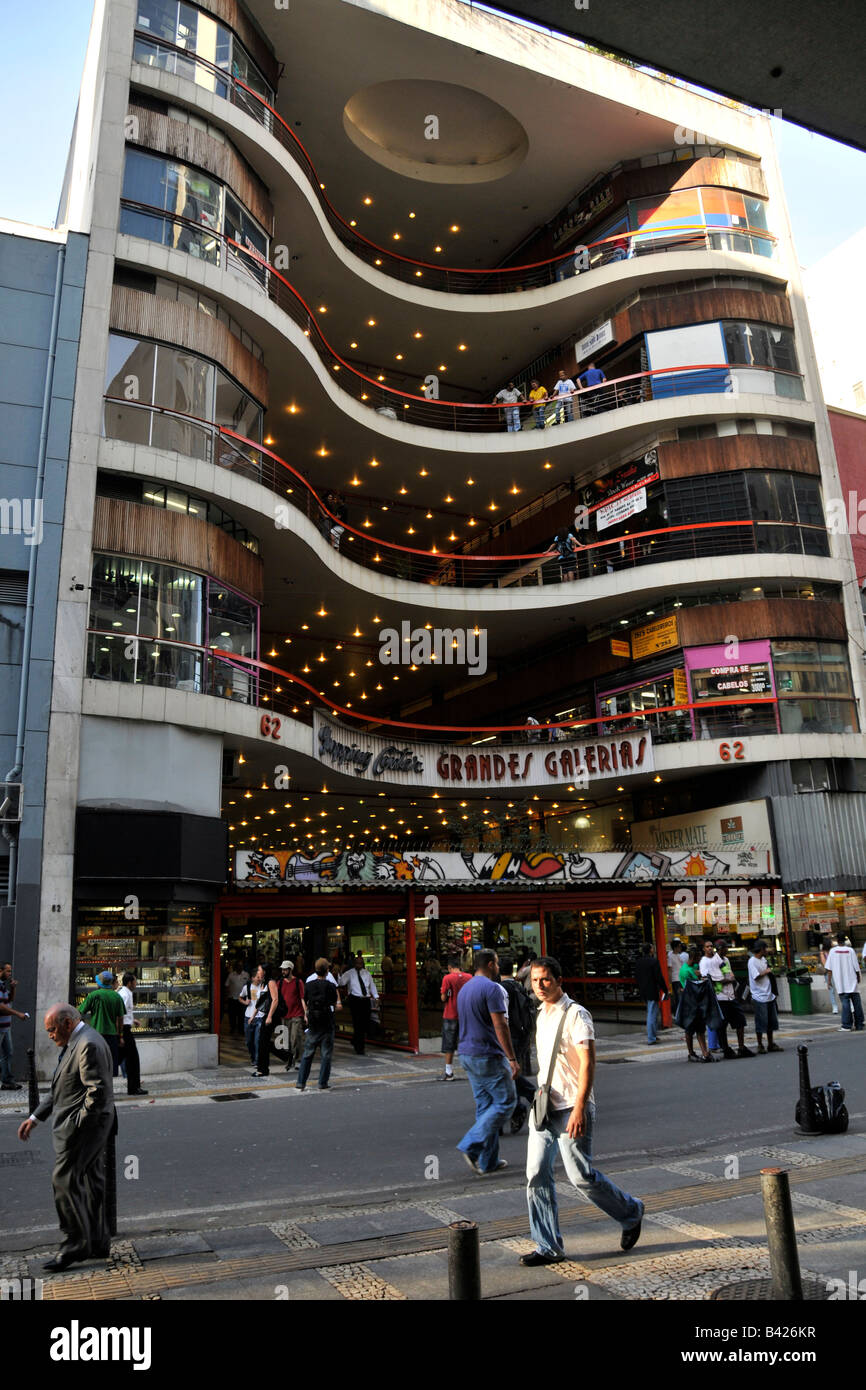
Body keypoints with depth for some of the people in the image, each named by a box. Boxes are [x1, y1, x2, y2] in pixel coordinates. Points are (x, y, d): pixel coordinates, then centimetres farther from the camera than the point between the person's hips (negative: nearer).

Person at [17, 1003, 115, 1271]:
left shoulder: (88, 1045, -20)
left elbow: (98, 1090, -25)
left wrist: (79, 1123, -17)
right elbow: (61, 1091, 21)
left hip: (82, 1125, -10)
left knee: (64, 1181, -6)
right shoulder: (75, 1043, 15)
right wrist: (34, 1118, 17)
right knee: (90, 1181, 14)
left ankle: (75, 1245, 4)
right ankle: (97, 1243, 22)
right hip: (85, 1126, 10)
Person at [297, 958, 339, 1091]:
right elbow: (335, 1004, 1)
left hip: (312, 1023, 3)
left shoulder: (309, 985, 0)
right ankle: (323, 1084, 7)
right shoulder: (330, 985, -9)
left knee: (308, 1053, 11)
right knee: (326, 1054, 6)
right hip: (327, 1023, -3)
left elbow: (305, 1003, 12)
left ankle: (300, 1083, 10)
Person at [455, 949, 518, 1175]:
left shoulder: (464, 989, 14)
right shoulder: (491, 988, -15)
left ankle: (488, 1161, 15)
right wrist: (512, 1058, -16)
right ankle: (471, 1146, -6)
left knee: (484, 1105, 13)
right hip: (488, 1056, -9)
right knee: (505, 1101, 1)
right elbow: (500, 1026, -19)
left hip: (467, 1055, 9)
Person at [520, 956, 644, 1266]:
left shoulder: (576, 1015, -13)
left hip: (571, 1109, -7)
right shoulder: (542, 1015, 12)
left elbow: (587, 1064, -18)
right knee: (536, 1174, 2)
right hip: (543, 1107, 7)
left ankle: (631, 1212, 25)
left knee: (581, 1176, -1)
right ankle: (548, 1247, 12)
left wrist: (579, 1109, -23)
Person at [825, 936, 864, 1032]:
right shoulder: (850, 950, -3)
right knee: (857, 1004, 9)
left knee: (845, 1004, -1)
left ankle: (846, 1026, -8)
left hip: (841, 984, 0)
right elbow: (856, 967, -1)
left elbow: (829, 968, -3)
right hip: (853, 982, 0)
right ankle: (859, 1025, 12)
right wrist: (858, 978, 14)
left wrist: (829, 980, 3)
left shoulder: (832, 951, -1)